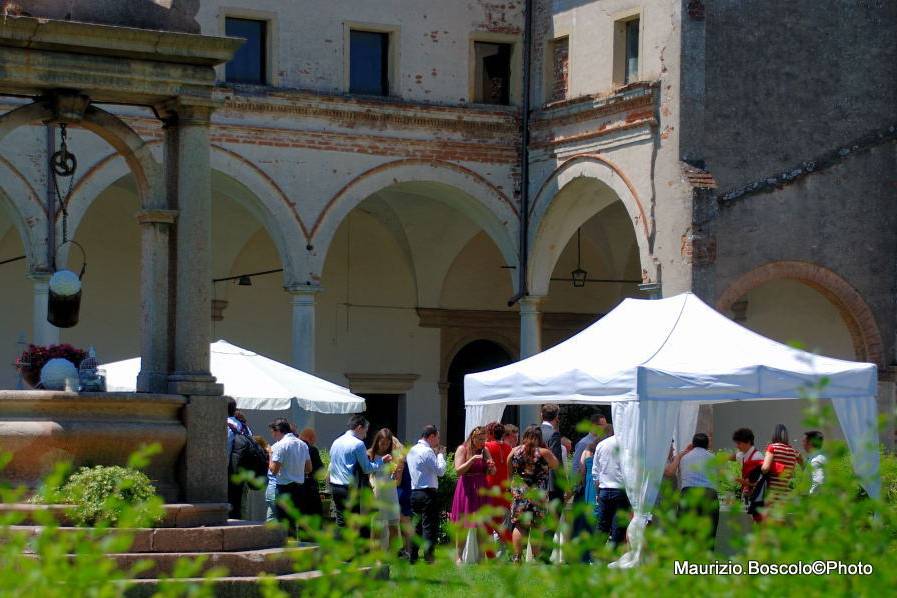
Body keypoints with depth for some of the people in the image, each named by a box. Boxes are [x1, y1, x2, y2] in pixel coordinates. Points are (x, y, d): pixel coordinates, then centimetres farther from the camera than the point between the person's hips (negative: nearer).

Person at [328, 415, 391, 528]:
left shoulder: (336, 442, 14)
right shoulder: (358, 444, -10)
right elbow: (367, 469, -8)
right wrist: (381, 461, 5)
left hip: (334, 487, 8)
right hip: (349, 488, -8)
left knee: (340, 522, 10)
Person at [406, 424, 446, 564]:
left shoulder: (412, 450, 14)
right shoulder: (427, 451, -13)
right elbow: (440, 471, -15)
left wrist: (436, 454, 17)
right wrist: (440, 454, -2)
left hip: (415, 493, 9)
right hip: (428, 493, -9)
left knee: (417, 525, 14)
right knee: (430, 526, -7)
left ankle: (412, 556, 15)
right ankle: (428, 558, -12)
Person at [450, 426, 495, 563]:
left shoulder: (485, 451, 10)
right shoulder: (462, 449, -3)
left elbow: (492, 473, 12)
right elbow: (458, 470, -13)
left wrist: (491, 466, -11)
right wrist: (472, 459, -23)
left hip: (481, 490, 4)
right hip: (466, 489, -4)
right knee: (463, 526, -1)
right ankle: (459, 557, 2)